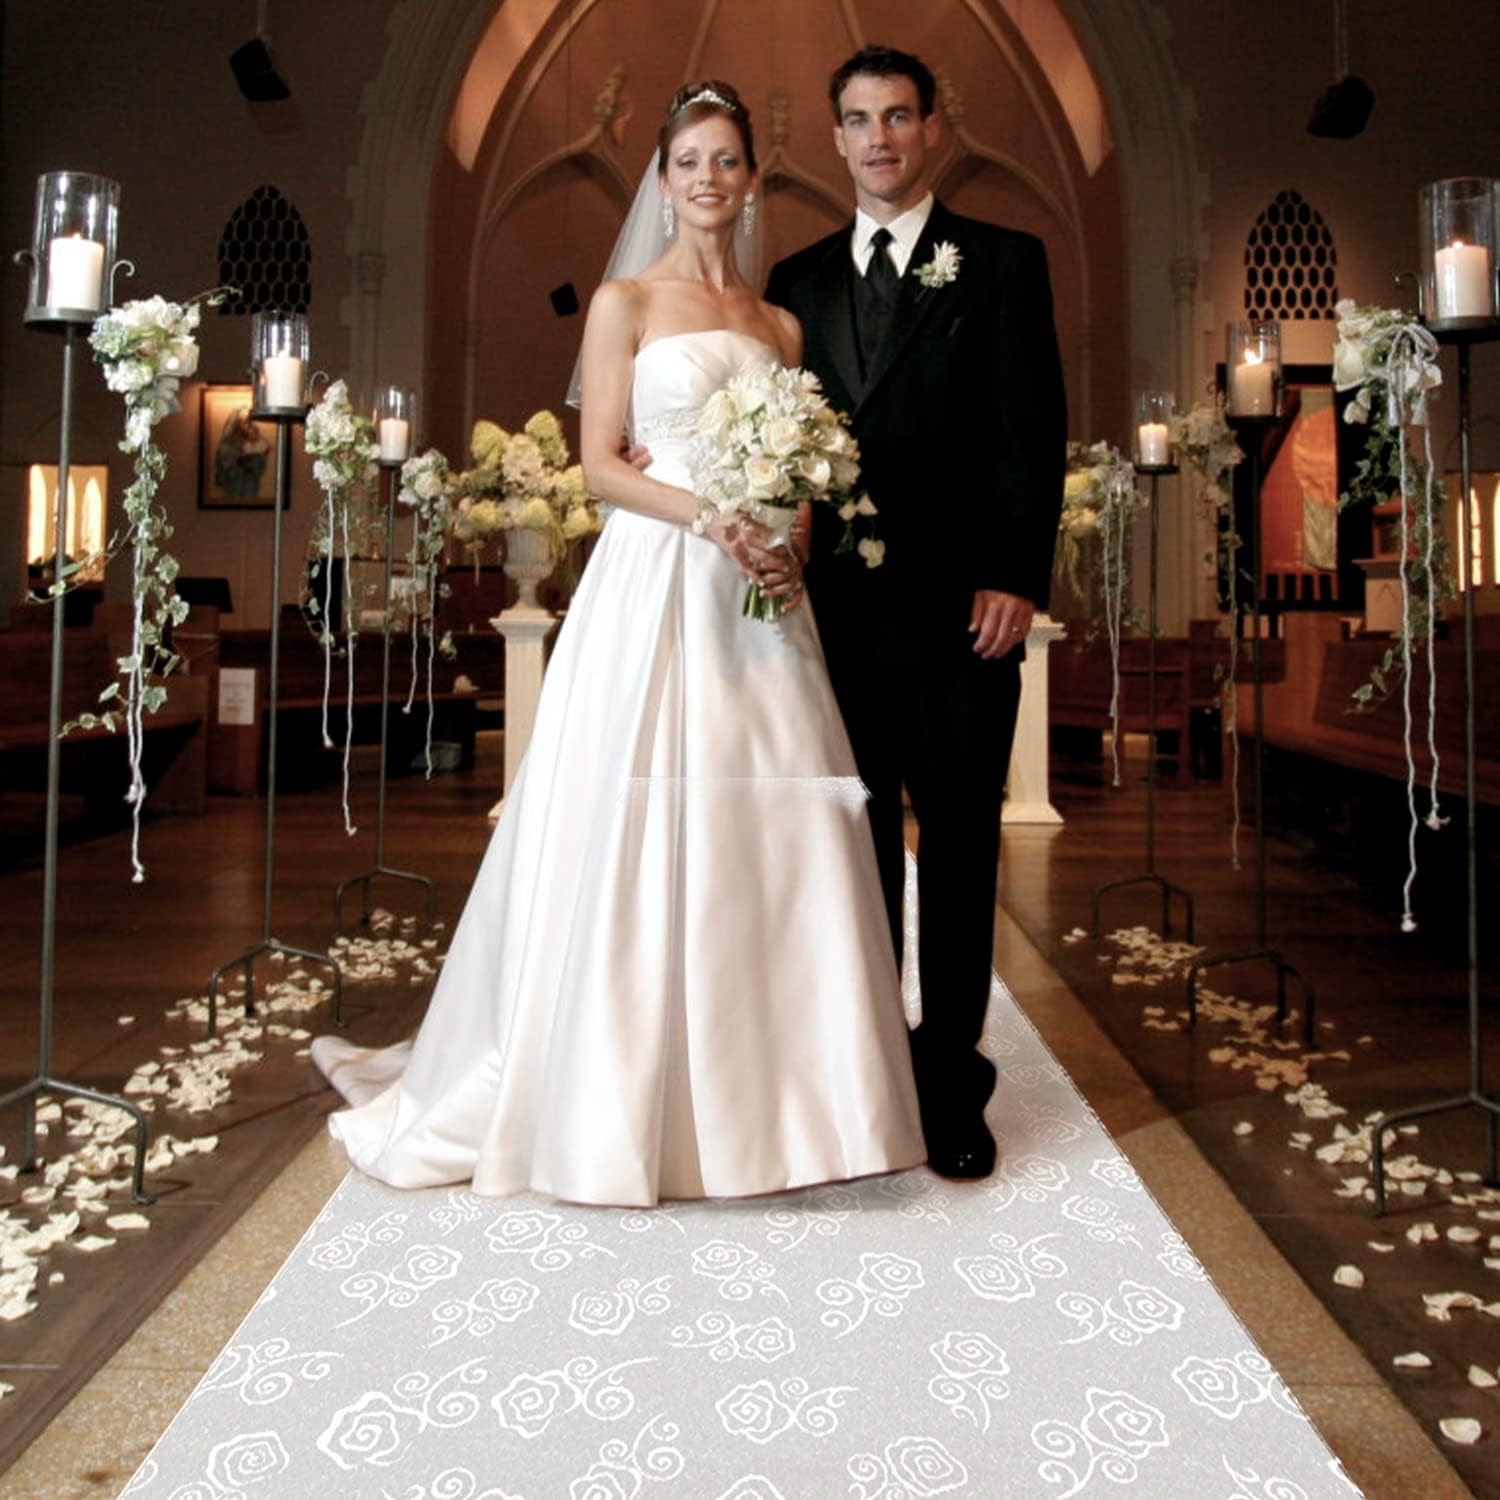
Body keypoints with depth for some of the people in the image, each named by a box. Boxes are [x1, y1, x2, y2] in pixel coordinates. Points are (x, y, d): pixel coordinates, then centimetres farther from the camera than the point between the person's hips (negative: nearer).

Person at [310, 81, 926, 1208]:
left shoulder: (781, 325, 19)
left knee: (772, 841, 1)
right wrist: (711, 518, -17)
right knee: (640, 842, -4)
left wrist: (792, 549, -6)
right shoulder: (626, 302, 7)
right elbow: (601, 462, -2)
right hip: (654, 587, -4)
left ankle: (759, 1093, 14)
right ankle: (623, 1101, 10)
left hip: (759, 599, 4)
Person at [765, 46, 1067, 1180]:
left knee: (959, 848, 3)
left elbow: (1032, 434, -2)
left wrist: (1016, 578, -11)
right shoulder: (799, 281, 16)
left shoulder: (1004, 263, 6)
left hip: (960, 611, -3)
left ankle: (953, 1091, 15)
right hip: (838, 608, 3)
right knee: (854, 849, 9)